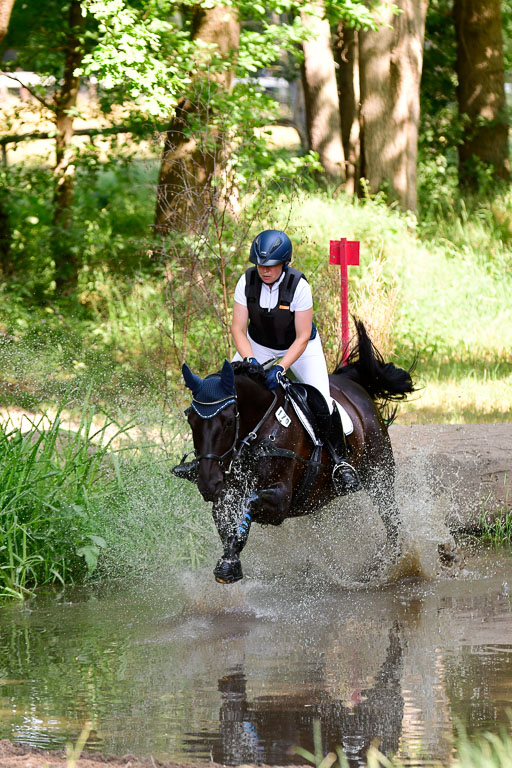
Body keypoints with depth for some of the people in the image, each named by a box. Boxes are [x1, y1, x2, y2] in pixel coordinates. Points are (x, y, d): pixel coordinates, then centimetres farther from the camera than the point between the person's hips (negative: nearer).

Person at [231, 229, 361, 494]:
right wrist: (250, 361, -36)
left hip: (299, 347, -3)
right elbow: (238, 329, -19)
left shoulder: (299, 286, -29)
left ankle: (340, 460, -3)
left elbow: (302, 338, -26)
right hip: (257, 345, 3)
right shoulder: (247, 282, -21)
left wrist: (280, 369, -39)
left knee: (322, 402, -20)